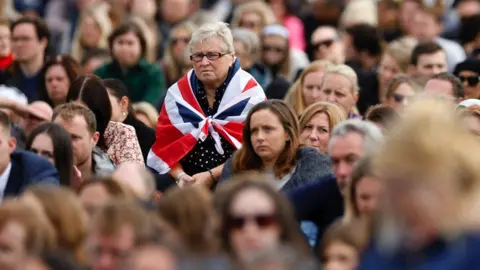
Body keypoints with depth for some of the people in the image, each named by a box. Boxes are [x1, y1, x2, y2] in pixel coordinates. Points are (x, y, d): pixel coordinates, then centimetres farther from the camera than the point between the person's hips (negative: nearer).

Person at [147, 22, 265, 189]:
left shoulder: (250, 94, -3)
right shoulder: (177, 93, 7)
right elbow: (165, 144, 7)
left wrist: (211, 176, -15)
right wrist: (180, 175, -11)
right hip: (188, 183, 3)